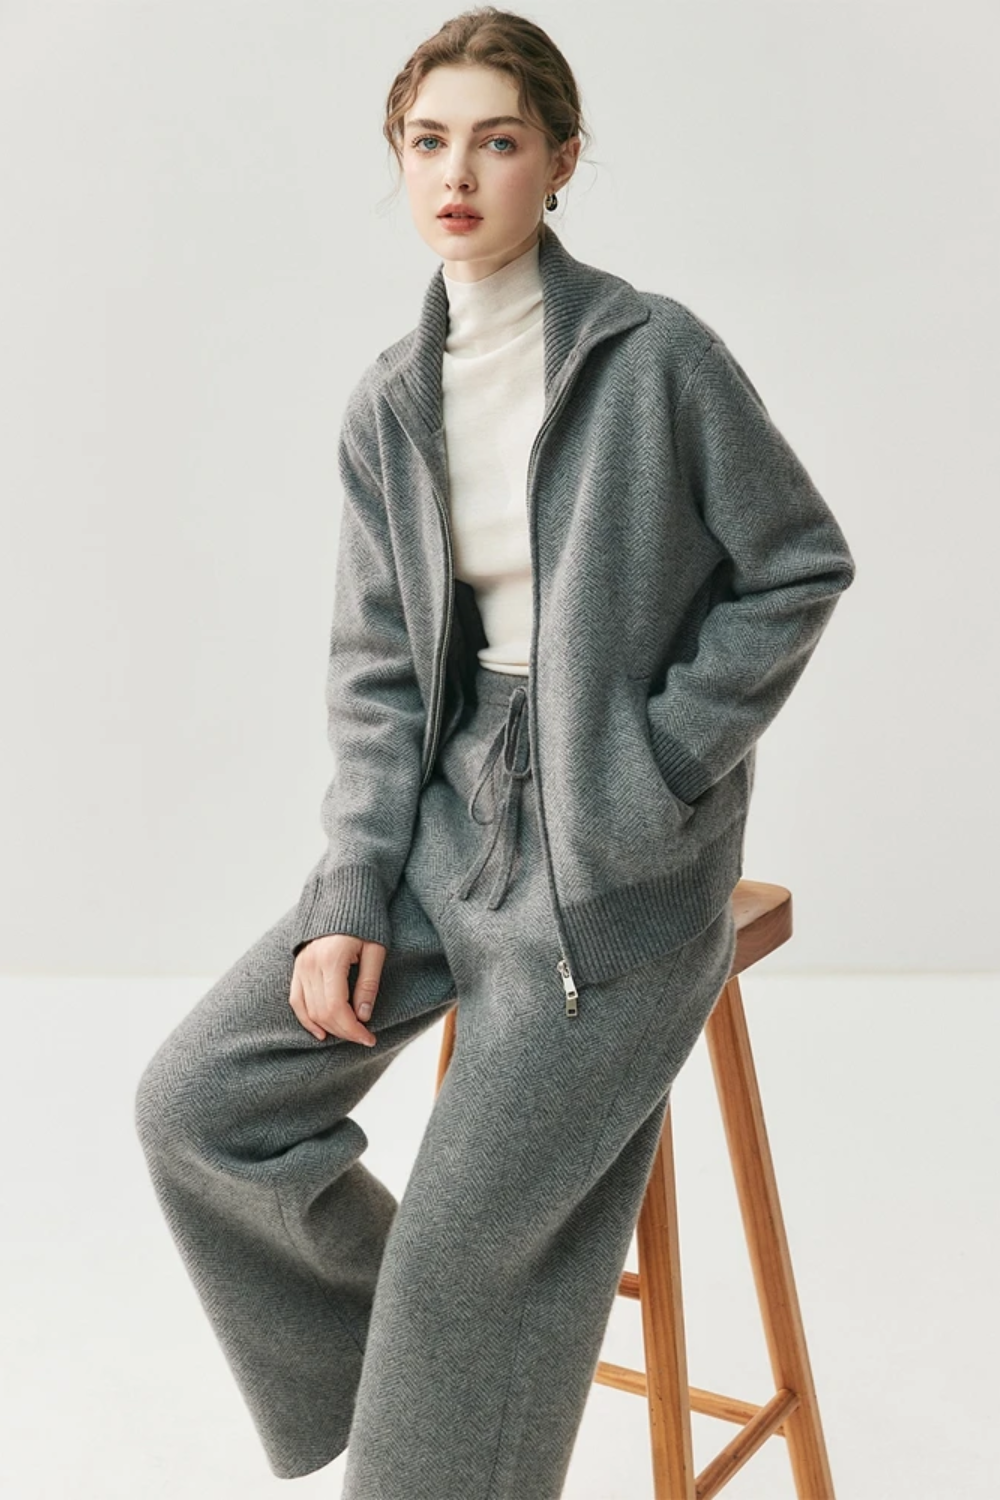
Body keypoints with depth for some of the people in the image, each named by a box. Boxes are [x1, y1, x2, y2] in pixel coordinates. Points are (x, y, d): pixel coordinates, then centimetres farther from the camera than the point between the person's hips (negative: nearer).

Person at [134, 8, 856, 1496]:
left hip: (612, 862, -5)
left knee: (468, 1258, -7)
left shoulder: (656, 351, -10)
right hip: (447, 813, 6)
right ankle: (391, 1357, 25)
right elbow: (379, 667, 5)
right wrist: (352, 898, -3)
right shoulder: (389, 401, 5)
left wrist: (660, 760, -10)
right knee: (197, 1100, 1)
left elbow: (802, 565, -3)